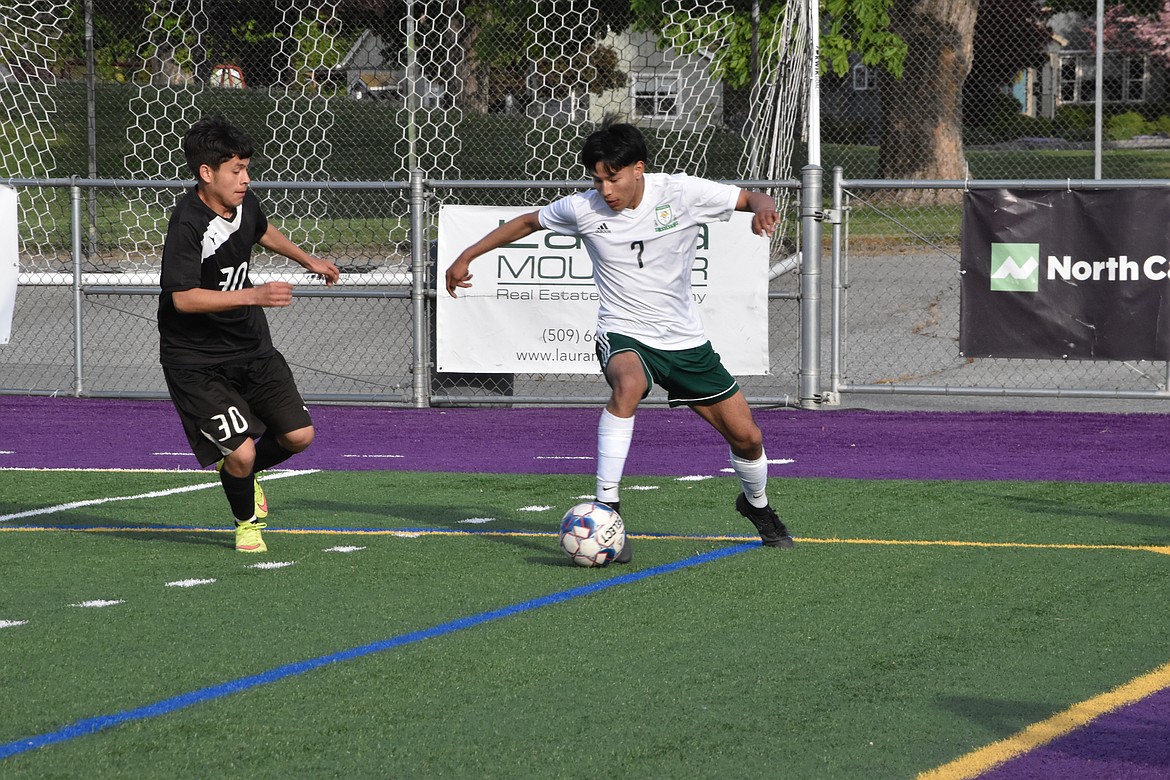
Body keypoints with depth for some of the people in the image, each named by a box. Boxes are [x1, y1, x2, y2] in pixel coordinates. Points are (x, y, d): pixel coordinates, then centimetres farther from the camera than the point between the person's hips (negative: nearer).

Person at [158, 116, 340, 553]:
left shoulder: (244, 203, -1)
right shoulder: (187, 225, -24)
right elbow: (183, 298, -32)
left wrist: (308, 260, 35)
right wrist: (252, 295, -38)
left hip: (251, 346, 7)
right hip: (197, 360, -7)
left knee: (298, 435, 1)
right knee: (241, 452, -15)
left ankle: (244, 473, 32)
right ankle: (247, 521, 17)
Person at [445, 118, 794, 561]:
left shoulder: (681, 193, -12)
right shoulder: (583, 209, -9)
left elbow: (754, 199, -3)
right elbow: (529, 222, 9)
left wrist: (763, 208, -28)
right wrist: (467, 256, 10)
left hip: (685, 341, 2)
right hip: (625, 337, -2)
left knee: (746, 437, 4)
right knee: (628, 385, -39)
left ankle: (756, 505, 39)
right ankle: (606, 508, -37)